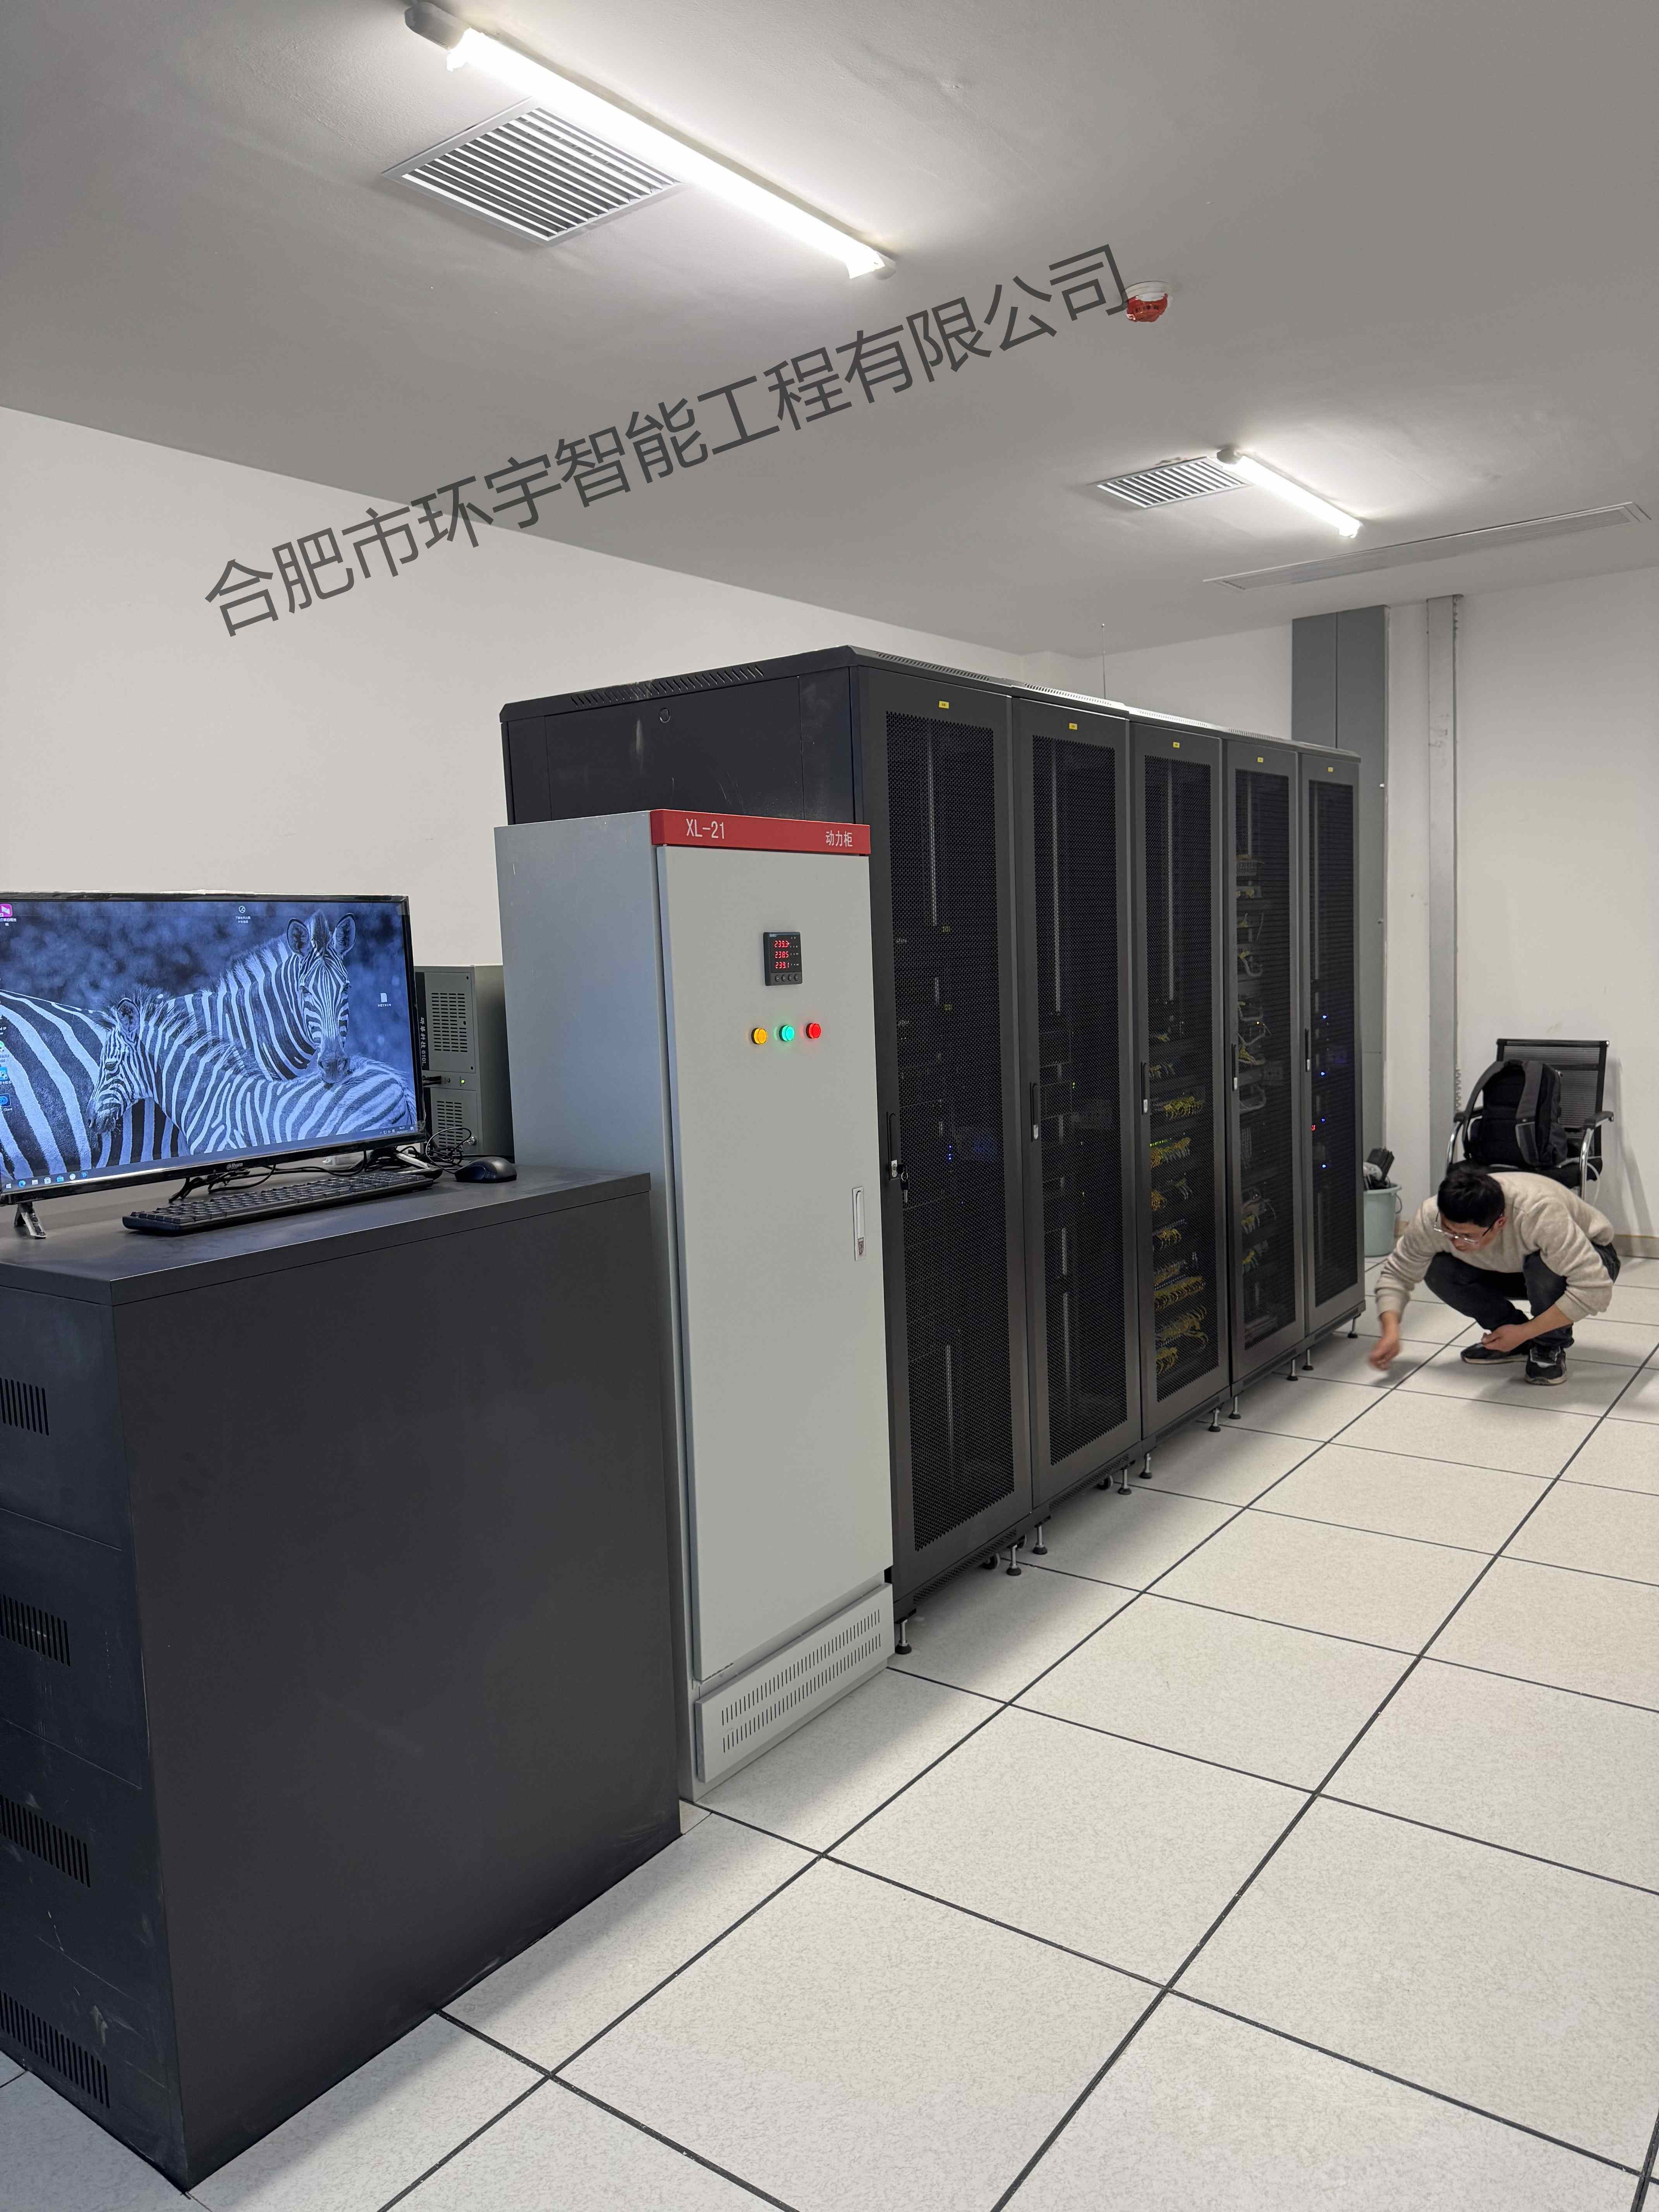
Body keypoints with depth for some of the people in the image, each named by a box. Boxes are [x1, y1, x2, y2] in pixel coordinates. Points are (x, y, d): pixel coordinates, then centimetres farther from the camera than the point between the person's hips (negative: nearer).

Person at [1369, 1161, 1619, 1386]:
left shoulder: (1541, 1213, -42)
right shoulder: (1431, 1216, -28)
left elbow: (1595, 1290, -41)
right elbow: (1396, 1273, -12)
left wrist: (1523, 1333, -36)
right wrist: (1391, 1331, -28)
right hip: (1512, 1266, 5)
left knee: (1544, 1266, -38)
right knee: (1438, 1270, -20)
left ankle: (1551, 1346, -10)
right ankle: (1511, 1340, 0)